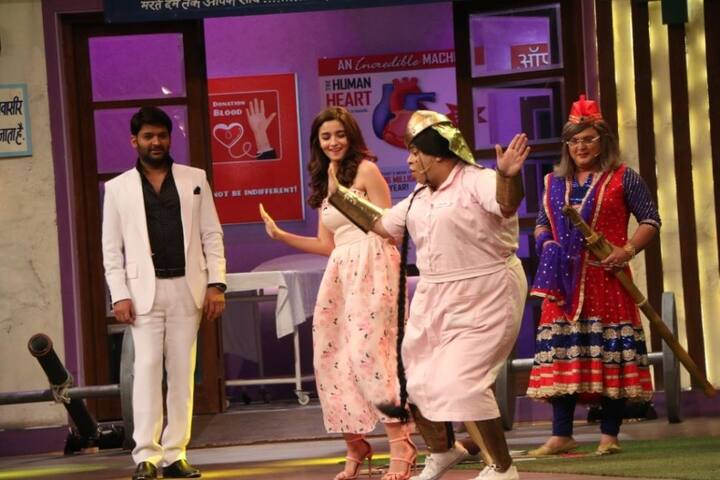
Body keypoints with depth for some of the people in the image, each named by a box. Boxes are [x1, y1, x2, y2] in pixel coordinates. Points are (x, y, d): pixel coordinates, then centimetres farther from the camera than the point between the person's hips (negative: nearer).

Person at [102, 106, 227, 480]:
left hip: (188, 288, 2)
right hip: (145, 290, -2)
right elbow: (111, 248, 5)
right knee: (147, 369, -9)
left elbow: (212, 236, 8)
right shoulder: (118, 187, 7)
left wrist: (216, 284, -1)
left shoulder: (194, 180, 10)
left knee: (182, 371, 2)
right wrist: (119, 295, -5)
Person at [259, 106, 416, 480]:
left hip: (371, 268, -8)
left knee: (367, 353, -18)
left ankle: (400, 444, -18)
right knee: (331, 358, 2)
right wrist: (279, 235, 14)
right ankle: (355, 446, 12)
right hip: (340, 273, 8)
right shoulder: (325, 183, 20)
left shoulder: (366, 170, -2)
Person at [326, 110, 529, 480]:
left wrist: (508, 174, -56)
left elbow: (508, 202, -35)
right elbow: (381, 224, 25)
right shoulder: (420, 199, 13)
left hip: (483, 300, -9)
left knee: (461, 383, -17)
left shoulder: (476, 182, -15)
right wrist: (338, 196, 22)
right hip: (435, 300, 9)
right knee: (418, 380, 15)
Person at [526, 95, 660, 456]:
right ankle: (561, 436, 4)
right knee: (561, 354, 1)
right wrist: (547, 242, 2)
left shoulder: (622, 178, 3)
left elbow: (650, 220, 1)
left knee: (610, 355, -5)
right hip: (564, 281, 4)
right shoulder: (554, 182, 16)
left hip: (606, 279, -4)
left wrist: (628, 250, -14)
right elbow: (541, 224, 25)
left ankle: (609, 435, 0)